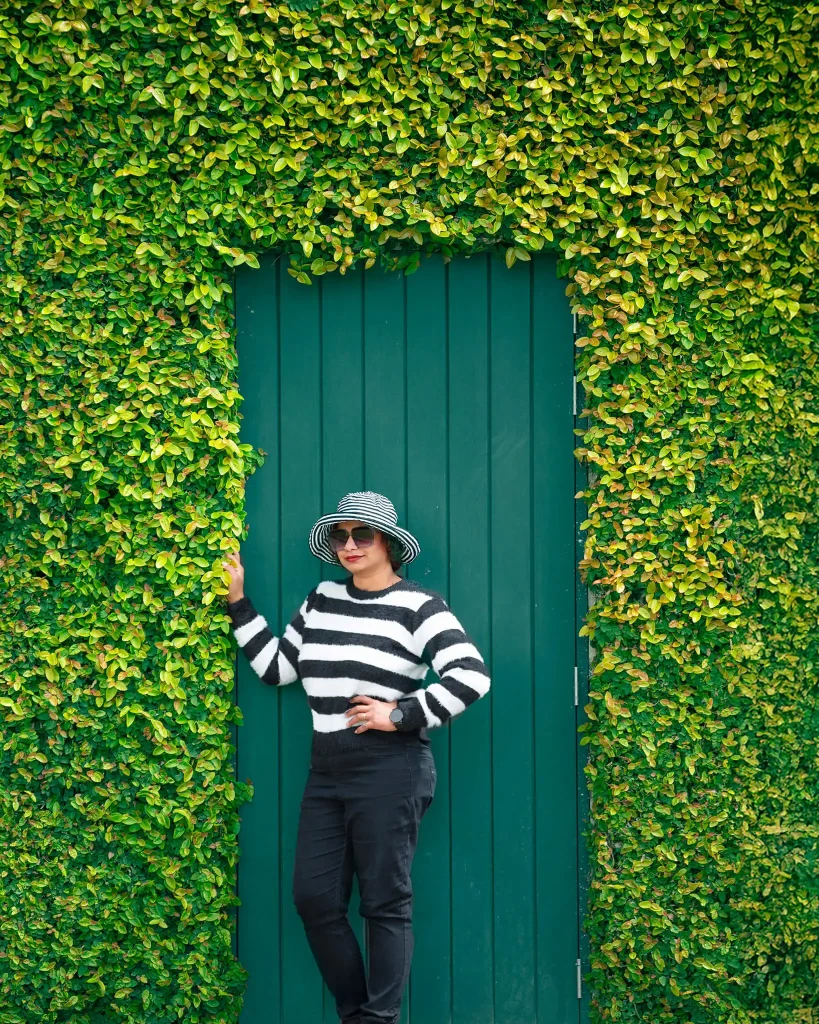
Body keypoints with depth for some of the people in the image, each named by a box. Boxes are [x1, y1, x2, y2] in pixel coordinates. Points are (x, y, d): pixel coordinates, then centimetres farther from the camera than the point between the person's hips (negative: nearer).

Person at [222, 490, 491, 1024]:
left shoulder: (418, 606, -6)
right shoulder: (322, 600, 13)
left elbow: (472, 676, -15)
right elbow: (277, 668, 17)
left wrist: (402, 714, -14)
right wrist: (238, 603, 13)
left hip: (390, 771, -7)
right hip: (327, 770, 7)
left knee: (385, 903, -3)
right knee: (315, 899, 4)